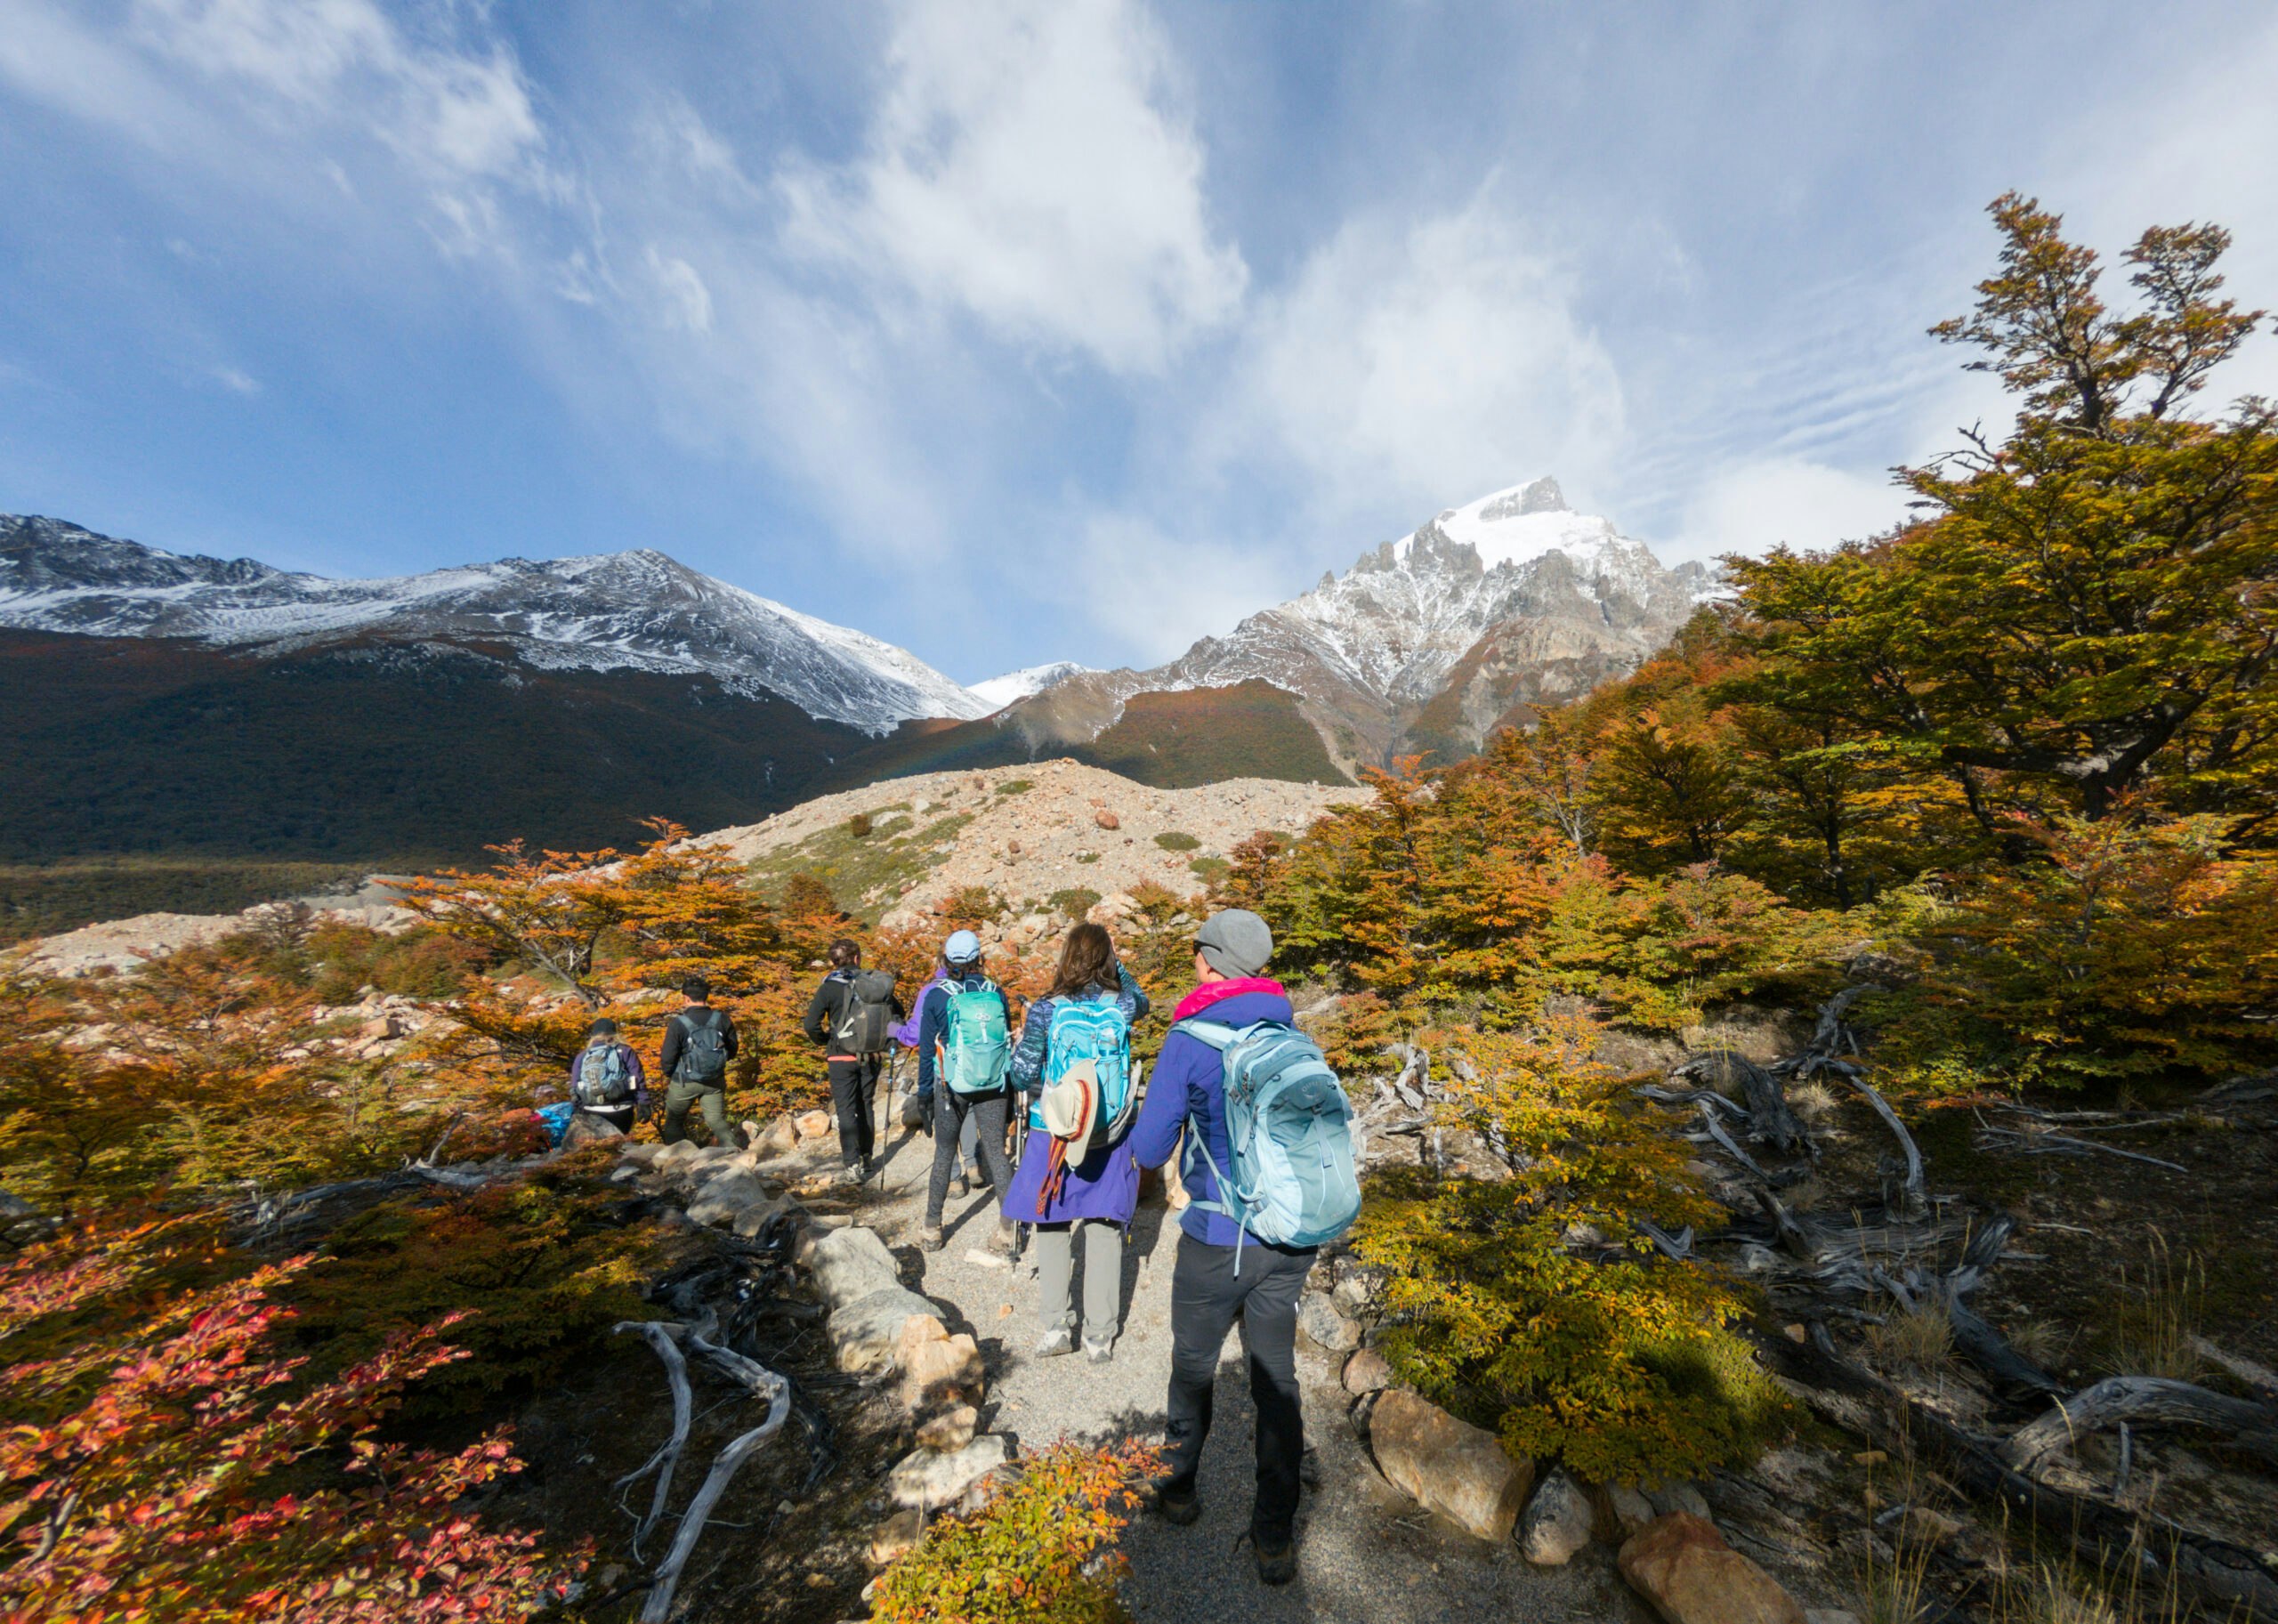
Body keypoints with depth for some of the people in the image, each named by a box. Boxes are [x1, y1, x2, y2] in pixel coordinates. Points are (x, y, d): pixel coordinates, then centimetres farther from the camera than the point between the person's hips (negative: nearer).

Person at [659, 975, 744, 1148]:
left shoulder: (678, 1023, -18)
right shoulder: (722, 1019, -8)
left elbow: (668, 1058, -12)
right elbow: (732, 1051, 1)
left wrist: (668, 1075, 9)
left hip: (685, 1082, -2)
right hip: (715, 1081, 2)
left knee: (675, 1122, 20)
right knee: (717, 1120, 8)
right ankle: (734, 1148, -13)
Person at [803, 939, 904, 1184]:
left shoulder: (830, 988, -12)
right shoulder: (877, 983, -1)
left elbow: (812, 1025, -16)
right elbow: (898, 1012, 8)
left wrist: (826, 1040, 2)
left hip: (843, 1058, -4)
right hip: (873, 1057, 4)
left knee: (846, 1111, 5)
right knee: (864, 1107, 18)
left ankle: (852, 1165, 2)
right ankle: (865, 1158, 28)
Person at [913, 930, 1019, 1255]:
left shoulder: (936, 996, -8)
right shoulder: (996, 993, -1)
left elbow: (926, 1047, -2)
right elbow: (1008, 1042, 6)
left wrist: (924, 1090, 8)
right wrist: (1009, 1086, 16)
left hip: (951, 1087, -1)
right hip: (993, 1088, 1)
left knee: (944, 1154, 14)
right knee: (996, 1153, 8)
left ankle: (932, 1230, 25)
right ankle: (1009, 1230, 9)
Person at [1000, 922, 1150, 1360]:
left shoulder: (1045, 1010, -11)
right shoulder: (1123, 1006, -6)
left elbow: (1021, 1077, -7)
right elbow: (1141, 1000, 20)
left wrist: (1021, 1041, 10)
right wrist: (1116, 964, 19)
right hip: (1110, 1138, 1)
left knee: (1052, 1229, 17)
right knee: (1104, 1230, 12)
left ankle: (1056, 1326, 20)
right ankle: (1099, 1336, 21)